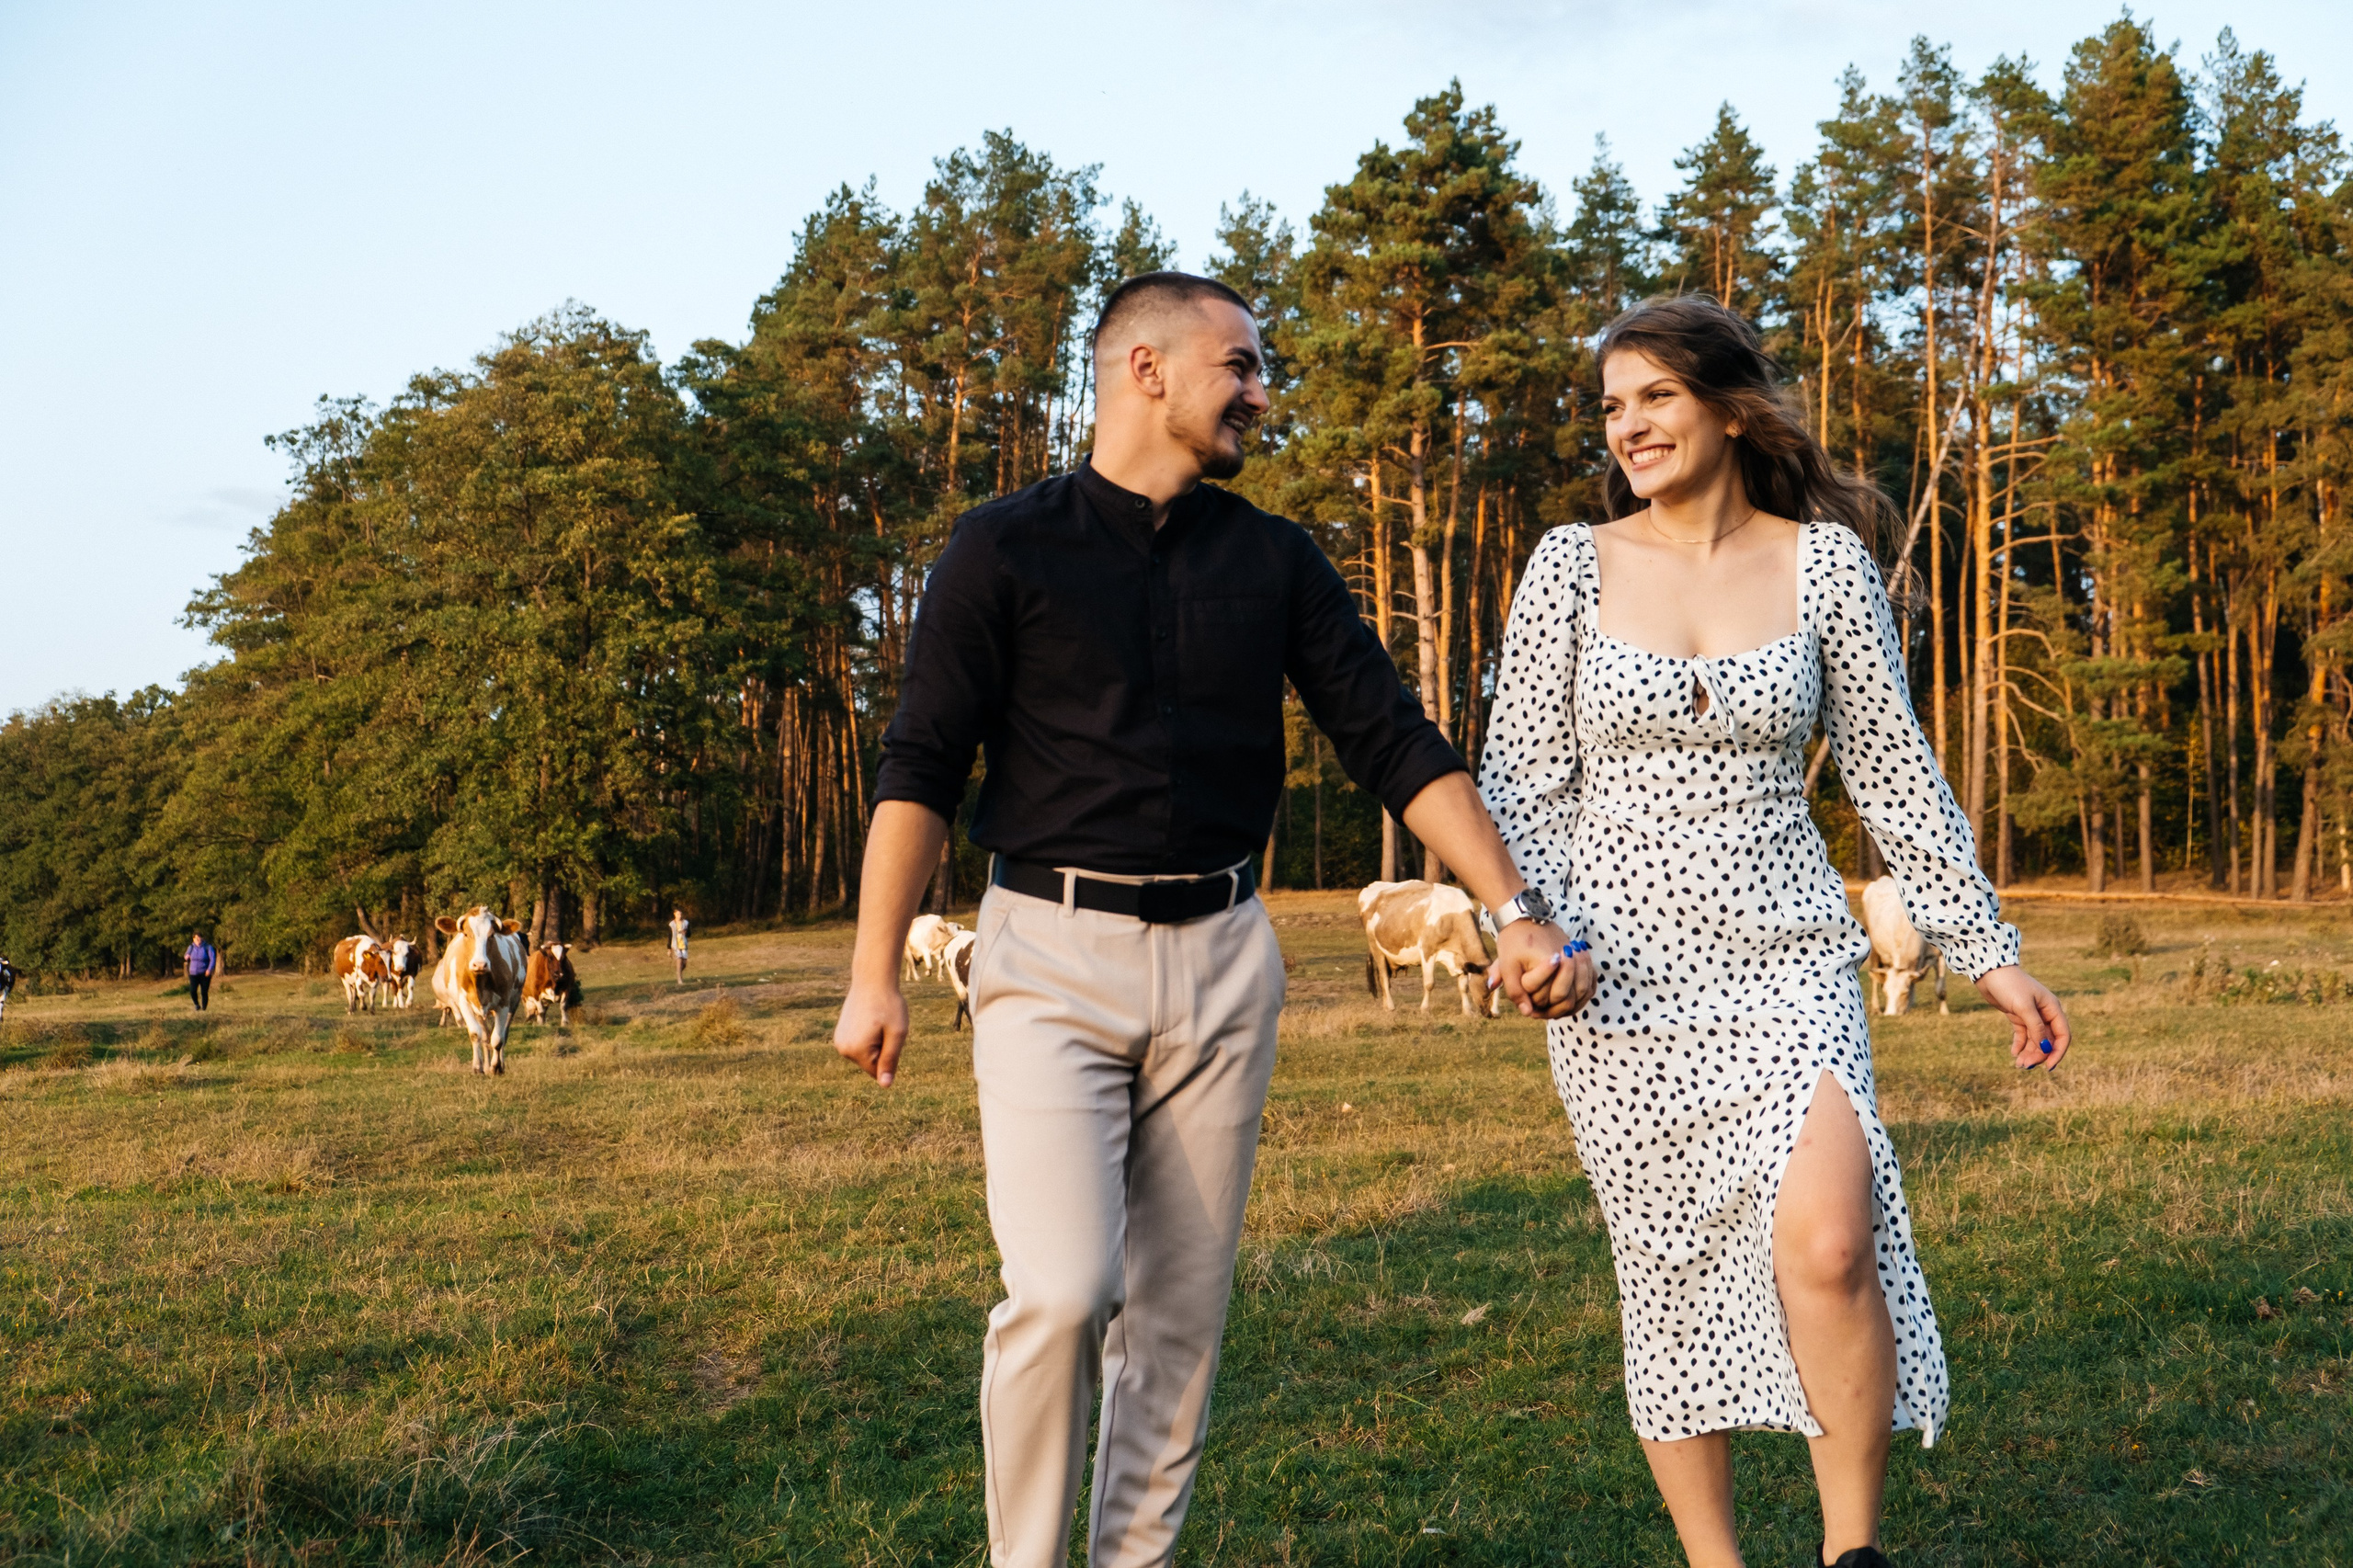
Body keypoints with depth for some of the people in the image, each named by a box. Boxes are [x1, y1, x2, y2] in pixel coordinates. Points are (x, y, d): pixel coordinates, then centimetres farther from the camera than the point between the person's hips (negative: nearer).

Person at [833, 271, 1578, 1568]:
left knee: (1181, 1312, 7)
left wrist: (1513, 909, -5)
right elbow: (921, 767, -2)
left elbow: (1394, 744, 6)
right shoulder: (1006, 548, -1)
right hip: (1051, 957, -4)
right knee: (1062, 1293, -15)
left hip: (1220, 961, 4)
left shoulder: (1274, 562, 9)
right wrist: (874, 975, -8)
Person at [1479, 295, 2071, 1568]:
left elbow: (1893, 773, 7)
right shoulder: (1571, 566, 2)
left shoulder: (1825, 559, 3)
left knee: (1828, 1243, -21)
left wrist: (1985, 950, 7)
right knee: (1671, 1275, 6)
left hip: (1786, 960, 0)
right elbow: (1523, 779, 2)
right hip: (1622, 971, 1)